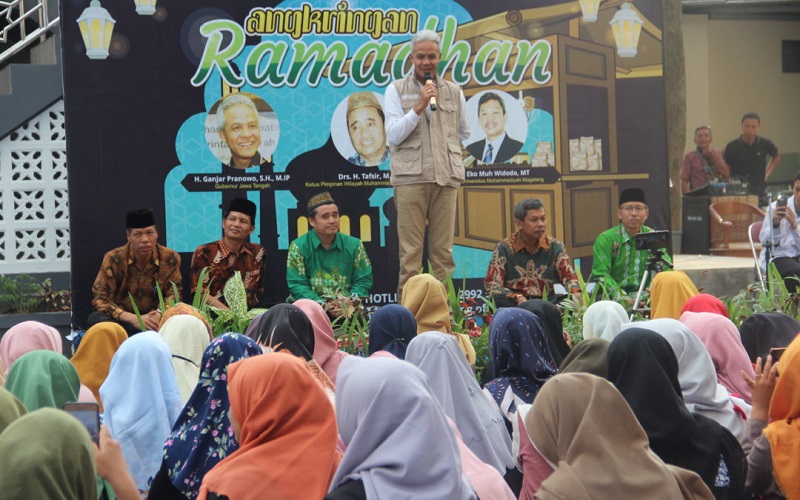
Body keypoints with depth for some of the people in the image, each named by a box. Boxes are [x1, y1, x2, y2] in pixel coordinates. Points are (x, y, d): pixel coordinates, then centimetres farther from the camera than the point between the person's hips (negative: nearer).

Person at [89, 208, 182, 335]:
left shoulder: (171, 259, -5)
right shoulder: (113, 259, -11)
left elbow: (173, 296, 0)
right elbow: (100, 299, -13)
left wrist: (159, 314, -25)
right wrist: (133, 319, -28)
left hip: (153, 319, 0)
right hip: (122, 320, 0)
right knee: (96, 319, -33)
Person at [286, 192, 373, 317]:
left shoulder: (354, 245, 9)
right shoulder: (298, 247, 1)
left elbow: (363, 281, 8)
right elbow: (297, 285, -5)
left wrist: (351, 301, -13)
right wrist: (323, 305, -19)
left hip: (347, 309, 2)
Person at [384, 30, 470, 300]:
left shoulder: (454, 92, 14)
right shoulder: (396, 90, 6)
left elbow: (463, 133, 27)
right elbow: (393, 136, -3)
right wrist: (418, 107, -10)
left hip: (446, 178, 3)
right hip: (410, 177, -2)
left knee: (443, 250, 3)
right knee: (410, 251, -5)